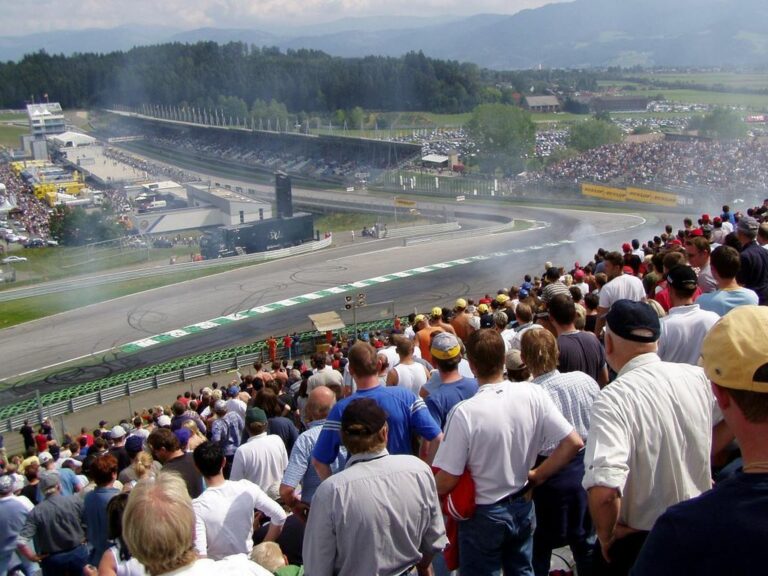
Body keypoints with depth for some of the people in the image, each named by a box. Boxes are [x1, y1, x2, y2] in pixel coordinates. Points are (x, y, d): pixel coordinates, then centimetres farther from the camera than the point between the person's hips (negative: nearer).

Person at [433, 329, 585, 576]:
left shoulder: (464, 412, -27)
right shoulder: (533, 394, -15)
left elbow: (445, 482, -21)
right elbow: (573, 443, -12)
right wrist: (536, 476, 0)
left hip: (484, 515, -4)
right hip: (523, 507, 4)